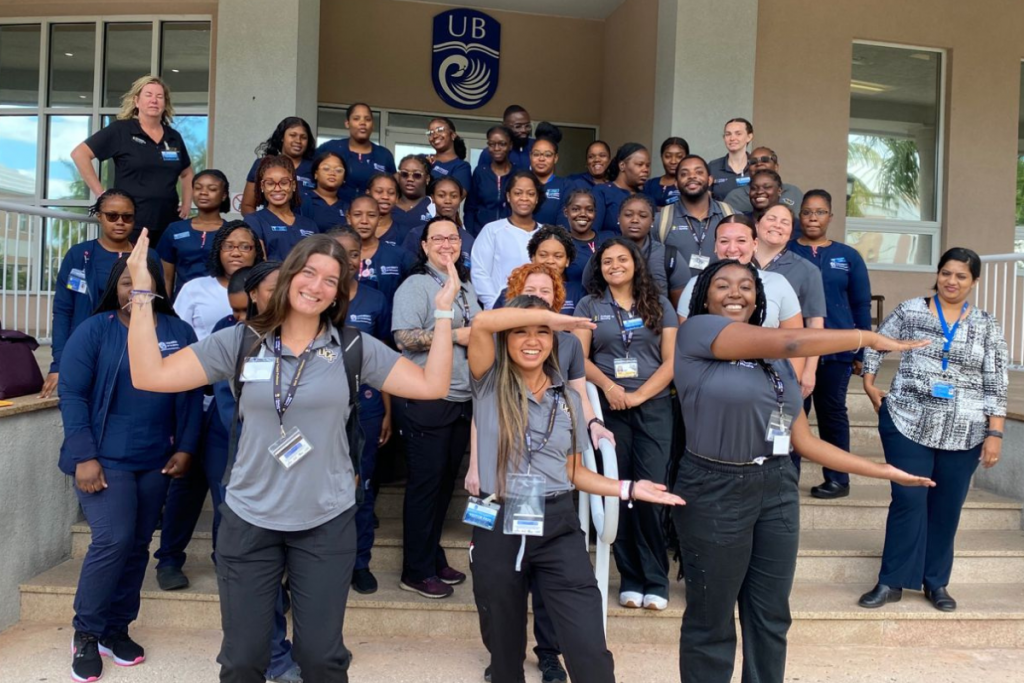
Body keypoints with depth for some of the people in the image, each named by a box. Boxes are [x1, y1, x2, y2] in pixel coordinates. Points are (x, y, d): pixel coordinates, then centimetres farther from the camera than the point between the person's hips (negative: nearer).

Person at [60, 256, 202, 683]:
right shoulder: (94, 330, -4)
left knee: (138, 546, 9)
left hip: (156, 460, 4)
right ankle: (85, 633, 10)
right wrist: (84, 456, -14)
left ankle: (116, 629, 25)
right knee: (113, 540, -11)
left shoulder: (179, 333, 4)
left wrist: (185, 449, -1)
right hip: (104, 457, -3)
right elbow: (71, 394, -7)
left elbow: (192, 395, 4)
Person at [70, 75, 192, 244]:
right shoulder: (120, 130, -1)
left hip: (168, 226, 4)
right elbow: (79, 154, -4)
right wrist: (102, 194, -9)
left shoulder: (174, 137, 13)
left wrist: (187, 204, 13)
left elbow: (187, 173, 27)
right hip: (130, 225, -4)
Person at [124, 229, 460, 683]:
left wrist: (442, 312, -11)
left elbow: (431, 386, -8)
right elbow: (149, 376, -8)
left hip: (327, 523, 0)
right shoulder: (240, 342, -4)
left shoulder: (355, 348, -3)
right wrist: (141, 294, -12)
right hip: (248, 521, 1)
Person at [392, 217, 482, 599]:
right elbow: (404, 338, -20)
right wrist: (455, 334, -19)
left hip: (464, 399, 7)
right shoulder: (415, 285, -8)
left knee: (446, 481, 14)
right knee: (425, 483, 0)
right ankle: (416, 571, 12)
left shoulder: (467, 287, 15)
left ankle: (434, 558, 28)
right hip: (427, 399, -7)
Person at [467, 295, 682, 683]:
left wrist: (628, 489, 3)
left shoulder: (567, 398, 10)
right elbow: (481, 323, -19)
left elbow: (572, 471, 14)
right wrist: (549, 314, -13)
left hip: (557, 527, 2)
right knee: (504, 648, 14)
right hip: (498, 528, -1)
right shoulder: (491, 385, 0)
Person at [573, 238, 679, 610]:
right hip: (608, 408, 1)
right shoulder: (589, 306, 10)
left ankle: (655, 580, 5)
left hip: (653, 406, 0)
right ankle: (630, 578, 13)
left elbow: (671, 360, 3)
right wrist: (607, 385, -15)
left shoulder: (658, 304, 9)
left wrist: (638, 395, -9)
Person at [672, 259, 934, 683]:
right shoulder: (697, 330, -8)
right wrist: (870, 338, -8)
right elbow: (789, 341, -18)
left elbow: (804, 441, 12)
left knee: (771, 616, 16)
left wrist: (882, 471, 10)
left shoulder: (777, 363, 12)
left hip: (777, 490, 6)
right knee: (711, 621, 7)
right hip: (715, 491, -6)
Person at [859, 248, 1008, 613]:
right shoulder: (910, 311, 1)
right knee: (908, 501, -1)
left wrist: (995, 434, -4)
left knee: (947, 508, 9)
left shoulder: (987, 325, 3)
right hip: (907, 425, -1)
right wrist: (869, 384, 8)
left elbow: (996, 385, 1)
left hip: (963, 435, 2)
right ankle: (891, 581, 9)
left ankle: (936, 583, 24)